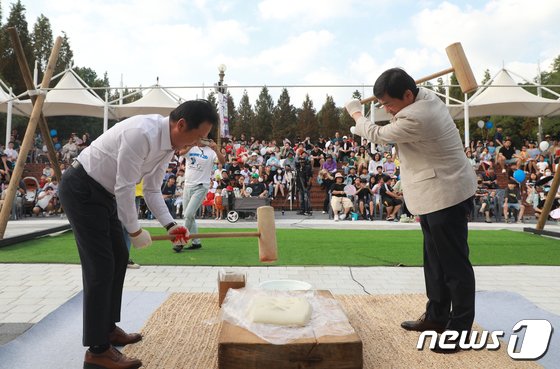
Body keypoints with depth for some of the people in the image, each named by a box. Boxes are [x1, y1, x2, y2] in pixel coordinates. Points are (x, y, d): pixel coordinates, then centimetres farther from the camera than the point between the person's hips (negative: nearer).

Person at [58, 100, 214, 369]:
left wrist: (169, 224, -6)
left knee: (118, 257, 13)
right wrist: (135, 231, -15)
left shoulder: (169, 144, 0)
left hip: (104, 192, 10)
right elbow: (125, 188, -26)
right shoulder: (142, 133, -30)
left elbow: (152, 190, 6)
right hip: (81, 189, -10)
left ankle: (108, 328, 28)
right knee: (100, 266, -10)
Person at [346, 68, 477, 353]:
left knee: (454, 263, -1)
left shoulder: (415, 118, -28)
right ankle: (436, 316, 30)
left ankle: (460, 328, 11)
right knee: (434, 259, 17)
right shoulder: (425, 96, 2)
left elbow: (377, 135, -11)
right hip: (434, 194, 11)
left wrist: (356, 113, 5)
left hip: (445, 195, -11)